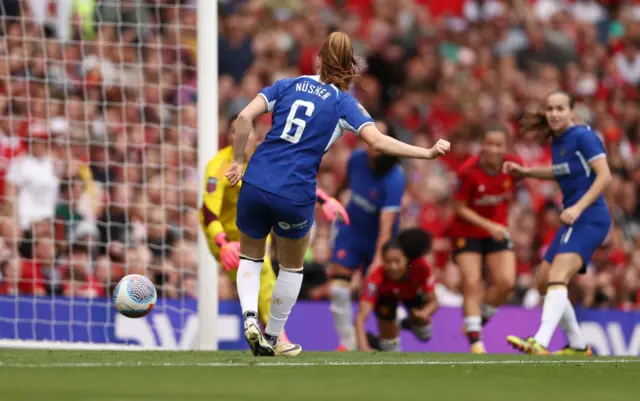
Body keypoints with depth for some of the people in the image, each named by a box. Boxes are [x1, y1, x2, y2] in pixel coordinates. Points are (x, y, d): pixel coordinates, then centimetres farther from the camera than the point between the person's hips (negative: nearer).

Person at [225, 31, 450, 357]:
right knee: (291, 266, 23)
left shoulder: (287, 85, 10)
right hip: (295, 194, -2)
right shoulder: (344, 104, 3)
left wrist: (238, 160, 8)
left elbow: (245, 117, -1)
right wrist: (428, 153, -8)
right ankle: (272, 339, 29)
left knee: (250, 257, 23)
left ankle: (249, 316, -3)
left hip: (256, 182, 2)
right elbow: (378, 141, -11)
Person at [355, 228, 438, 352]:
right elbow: (361, 317, -49)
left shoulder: (421, 268, -39)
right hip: (386, 296, -3)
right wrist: (363, 347, -65)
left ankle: (410, 322, 25)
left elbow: (433, 302, -27)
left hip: (412, 294, 3)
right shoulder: (376, 278, -44)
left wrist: (424, 313, -50)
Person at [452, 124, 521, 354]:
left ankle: (479, 319, 14)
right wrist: (488, 225, -24)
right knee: (472, 283, -13)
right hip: (468, 231, -3)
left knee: (506, 282, -10)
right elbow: (459, 208, -15)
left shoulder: (513, 165, -13)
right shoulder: (468, 171, -24)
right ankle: (475, 340, -9)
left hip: (497, 230, 3)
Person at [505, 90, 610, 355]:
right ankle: (578, 346, 21)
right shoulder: (556, 141, 14)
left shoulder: (583, 136, -11)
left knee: (557, 278, -24)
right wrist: (526, 172, 22)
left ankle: (540, 343, -39)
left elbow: (604, 175, -16)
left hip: (589, 218, -10)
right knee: (547, 277, 11)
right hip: (573, 220, 10)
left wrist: (578, 208, -24)